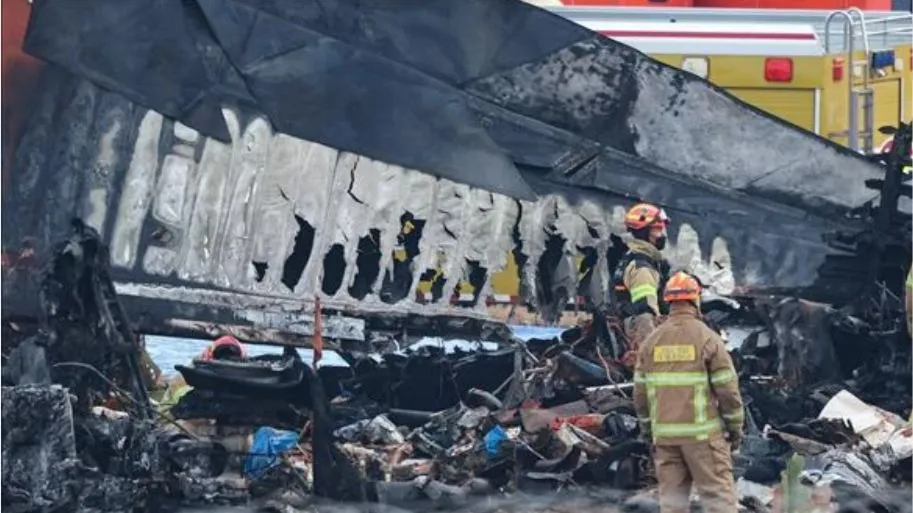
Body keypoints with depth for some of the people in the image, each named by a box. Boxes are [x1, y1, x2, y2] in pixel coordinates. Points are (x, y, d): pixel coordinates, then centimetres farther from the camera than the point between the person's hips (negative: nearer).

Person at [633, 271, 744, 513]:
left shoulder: (651, 341, 5)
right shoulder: (707, 338, -7)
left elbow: (640, 391, 8)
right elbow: (727, 387, -7)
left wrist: (646, 428, 18)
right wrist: (735, 427, 3)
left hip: (665, 434, 4)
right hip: (702, 433, -4)